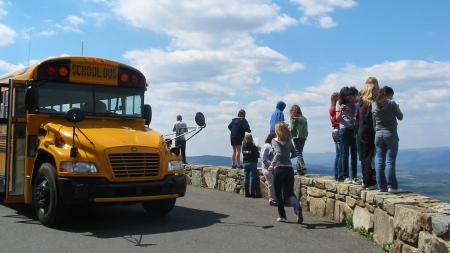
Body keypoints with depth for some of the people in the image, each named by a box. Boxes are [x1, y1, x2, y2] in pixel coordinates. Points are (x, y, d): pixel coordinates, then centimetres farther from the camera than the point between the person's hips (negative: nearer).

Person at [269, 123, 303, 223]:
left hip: (279, 169, -4)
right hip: (289, 169, 4)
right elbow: (294, 153, 15)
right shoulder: (289, 141, 8)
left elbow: (278, 153, -22)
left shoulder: (274, 141, -6)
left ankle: (282, 216, 16)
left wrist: (272, 164, -25)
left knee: (278, 193, 11)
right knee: (290, 192, 8)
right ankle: (298, 208, -21)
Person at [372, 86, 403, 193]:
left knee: (379, 160, 6)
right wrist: (397, 108, 20)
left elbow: (374, 123, 9)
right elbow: (400, 117, 2)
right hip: (390, 134, -4)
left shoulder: (374, 105, 5)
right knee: (390, 160, -3)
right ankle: (391, 186, -2)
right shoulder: (391, 103, -8)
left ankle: (381, 186, 7)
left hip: (378, 134, 4)